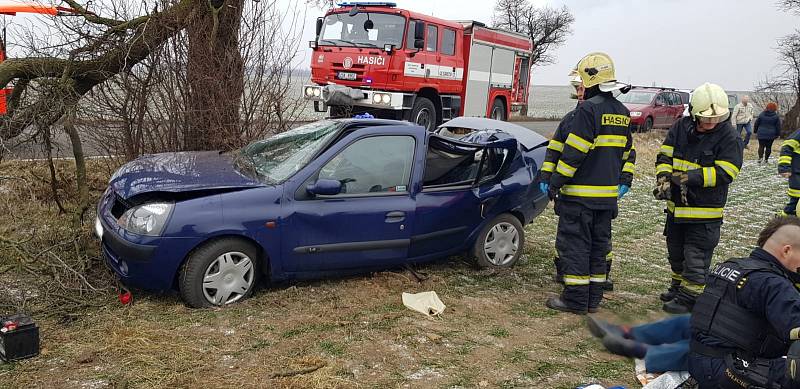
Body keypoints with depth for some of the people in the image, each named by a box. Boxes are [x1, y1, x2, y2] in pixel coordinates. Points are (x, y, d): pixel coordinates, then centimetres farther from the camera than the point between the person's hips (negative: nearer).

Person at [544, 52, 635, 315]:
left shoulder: (589, 109, -14)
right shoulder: (622, 113, 13)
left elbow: (573, 152, -19)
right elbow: (628, 153, 18)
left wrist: (555, 183, -13)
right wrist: (624, 181, 22)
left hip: (580, 193, -8)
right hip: (608, 194, 8)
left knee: (574, 244, 0)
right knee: (599, 245, 13)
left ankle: (576, 300, 4)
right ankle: (593, 298, 21)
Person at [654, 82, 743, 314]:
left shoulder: (728, 138, -14)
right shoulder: (681, 127, -1)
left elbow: (725, 173, -20)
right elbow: (664, 156, 0)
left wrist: (689, 177, -28)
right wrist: (664, 178, -19)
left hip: (705, 210, -6)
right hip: (676, 206, 6)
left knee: (696, 257, 2)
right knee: (676, 252, 22)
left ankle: (690, 297, 15)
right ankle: (678, 287, 40)